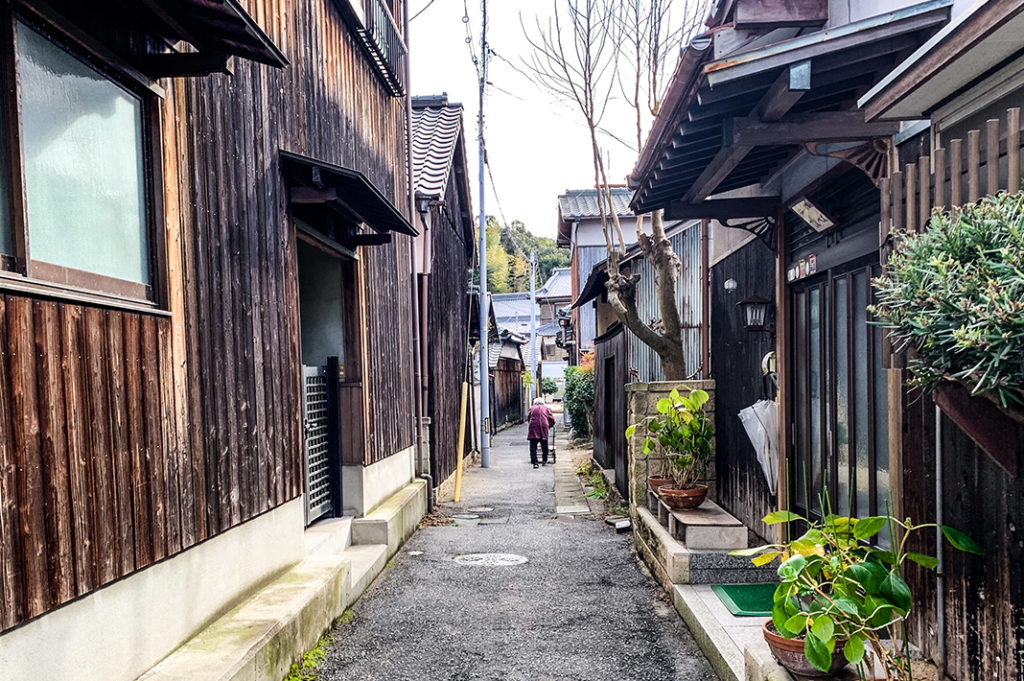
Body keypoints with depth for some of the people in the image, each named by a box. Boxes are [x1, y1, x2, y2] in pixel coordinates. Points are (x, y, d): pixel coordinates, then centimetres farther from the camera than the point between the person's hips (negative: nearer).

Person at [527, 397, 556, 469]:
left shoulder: (532, 408, 19)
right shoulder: (546, 408, 19)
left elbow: (529, 418, 21)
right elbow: (552, 419, 16)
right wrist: (549, 426, 29)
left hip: (533, 427, -1)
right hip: (544, 427, 1)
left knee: (533, 446, -2)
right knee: (544, 446, 12)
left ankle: (534, 462, -12)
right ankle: (544, 461, 22)